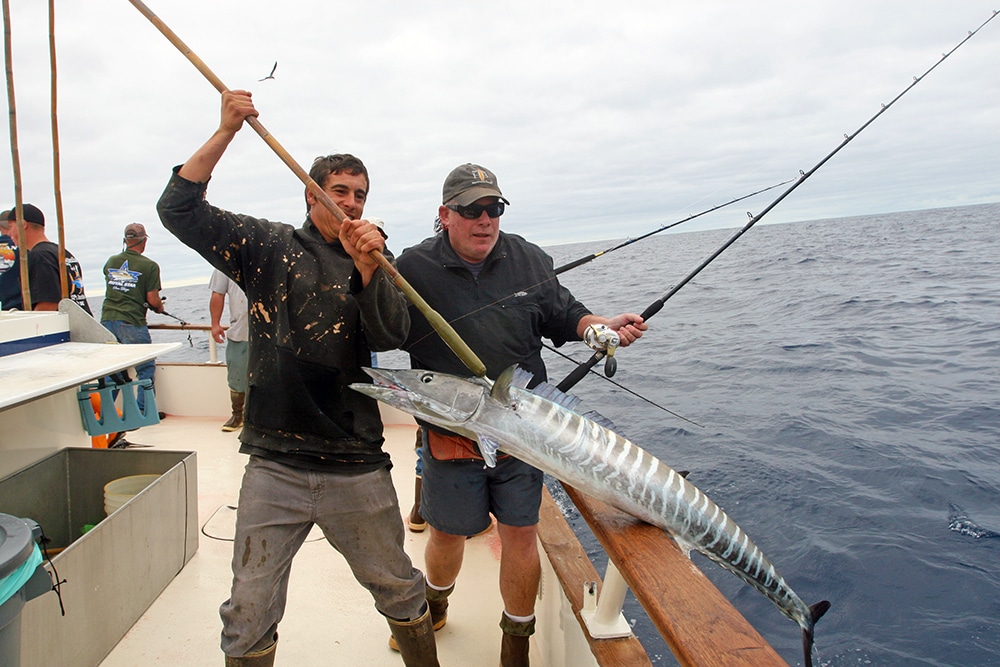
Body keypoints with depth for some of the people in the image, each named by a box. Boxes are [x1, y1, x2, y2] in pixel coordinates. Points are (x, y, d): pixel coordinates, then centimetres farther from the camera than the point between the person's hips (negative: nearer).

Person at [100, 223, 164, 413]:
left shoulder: (110, 262, 11)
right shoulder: (149, 266, -6)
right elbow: (152, 300, -9)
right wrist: (159, 307, 14)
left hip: (107, 319, 6)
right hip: (132, 323, -6)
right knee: (146, 368, 5)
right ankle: (143, 411, 3)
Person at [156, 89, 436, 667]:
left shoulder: (374, 263, 5)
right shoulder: (269, 246, 5)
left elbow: (392, 335, -11)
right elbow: (180, 209, -2)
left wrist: (367, 266, -28)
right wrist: (226, 132, -12)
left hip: (357, 467, 1)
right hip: (275, 467, 0)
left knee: (401, 594, 15)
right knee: (249, 617, 8)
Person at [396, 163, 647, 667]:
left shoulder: (530, 261, 2)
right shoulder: (415, 269, -7)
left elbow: (563, 315, 10)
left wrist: (601, 326, -8)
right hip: (449, 433, -1)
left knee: (519, 532, 8)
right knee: (447, 532, 16)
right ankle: (434, 605, 51)